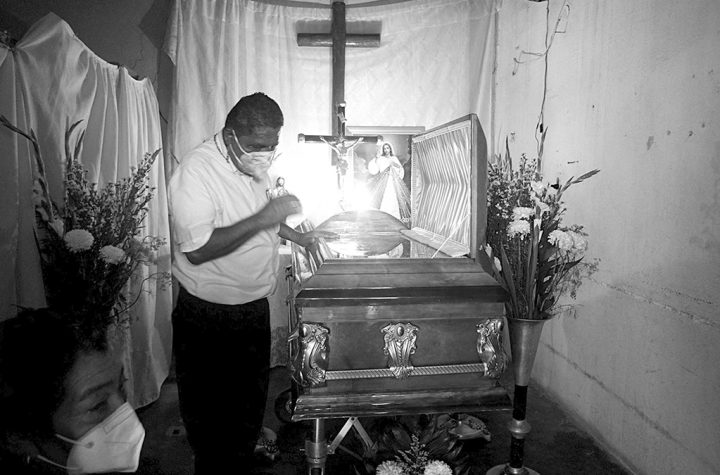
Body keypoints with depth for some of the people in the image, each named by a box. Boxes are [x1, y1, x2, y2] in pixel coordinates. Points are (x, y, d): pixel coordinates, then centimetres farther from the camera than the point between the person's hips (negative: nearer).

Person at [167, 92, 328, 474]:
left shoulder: (253, 164, 2)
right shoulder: (196, 171, -23)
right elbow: (197, 249, -29)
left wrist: (295, 236, 9)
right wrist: (262, 219, -32)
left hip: (255, 306, 8)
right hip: (207, 317, -8)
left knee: (251, 402, 25)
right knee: (210, 417, 13)